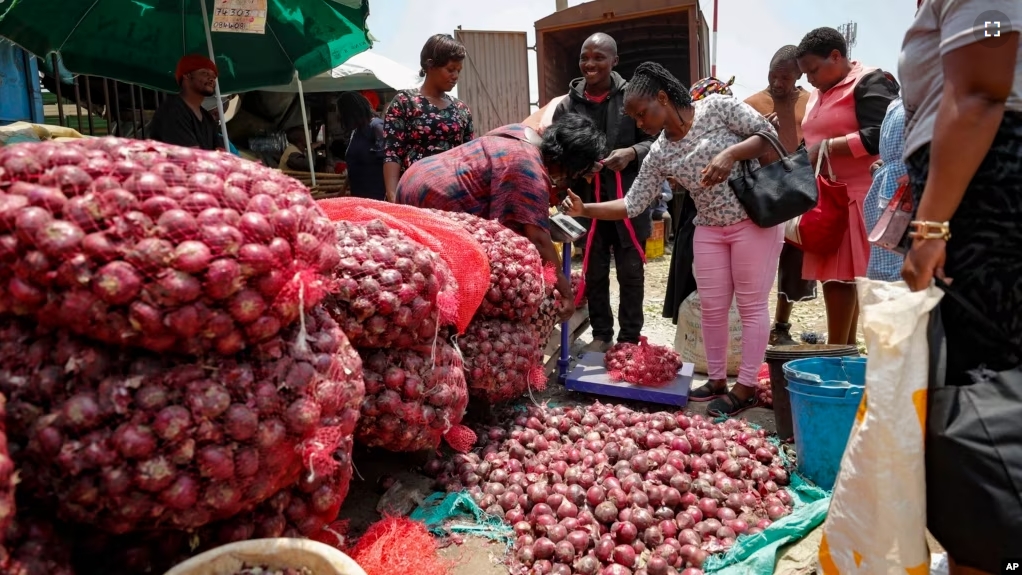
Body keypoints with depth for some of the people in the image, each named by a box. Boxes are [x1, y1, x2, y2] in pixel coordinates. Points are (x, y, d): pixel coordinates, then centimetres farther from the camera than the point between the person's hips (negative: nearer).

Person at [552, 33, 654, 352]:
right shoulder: (567, 105, 2)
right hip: (587, 201, 2)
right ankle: (601, 335, 28)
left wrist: (632, 153, -19)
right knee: (594, 273, 12)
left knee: (631, 272, 8)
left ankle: (630, 338, 23)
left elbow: (655, 141, 1)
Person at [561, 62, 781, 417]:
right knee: (712, 307, 8)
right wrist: (585, 210, -10)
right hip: (709, 229, 5)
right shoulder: (659, 155, 0)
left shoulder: (717, 107, -11)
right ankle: (717, 380, 24)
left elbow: (768, 134, -11)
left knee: (751, 305, 2)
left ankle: (746, 387, 12)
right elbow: (633, 204, -1)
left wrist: (731, 153, -28)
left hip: (755, 219, -5)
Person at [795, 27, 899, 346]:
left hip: (856, 197, -8)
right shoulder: (820, 93, 20)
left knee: (840, 275, -9)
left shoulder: (869, 83, -6)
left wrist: (826, 147, -15)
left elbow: (877, 137, -18)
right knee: (834, 274, 6)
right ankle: (846, 349, 13)